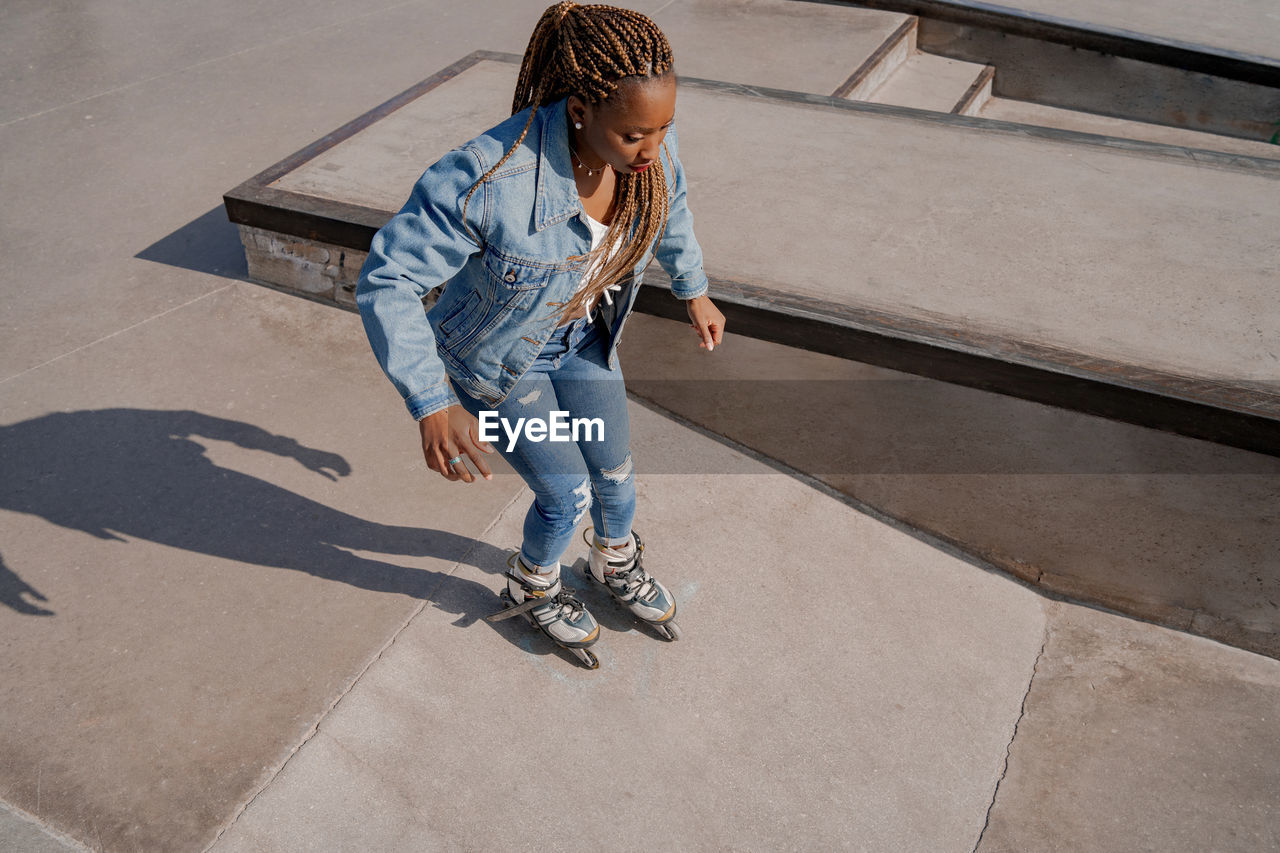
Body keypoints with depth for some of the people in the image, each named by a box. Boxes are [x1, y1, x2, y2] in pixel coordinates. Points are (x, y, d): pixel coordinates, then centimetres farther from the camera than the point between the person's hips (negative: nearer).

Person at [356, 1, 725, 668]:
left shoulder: (649, 144, -22)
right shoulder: (488, 179, -41)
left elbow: (668, 208, 3)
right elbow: (387, 281, -32)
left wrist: (693, 291, 15)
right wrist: (431, 406, -40)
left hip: (581, 335, 5)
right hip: (497, 359, -5)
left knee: (614, 472, 18)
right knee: (567, 493, 6)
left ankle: (615, 564, 53)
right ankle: (532, 589, 41)